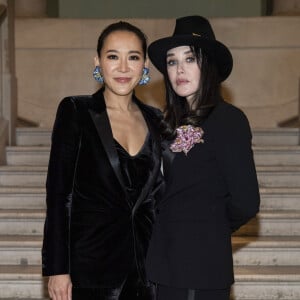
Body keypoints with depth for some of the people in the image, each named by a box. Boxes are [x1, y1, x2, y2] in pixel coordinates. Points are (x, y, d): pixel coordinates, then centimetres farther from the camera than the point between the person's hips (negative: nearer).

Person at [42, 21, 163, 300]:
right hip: (91, 264, -4)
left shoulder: (154, 119, 9)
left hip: (145, 264, 4)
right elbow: (58, 193, -7)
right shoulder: (75, 112, -4)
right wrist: (57, 269, -12)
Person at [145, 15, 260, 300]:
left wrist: (212, 230, 3)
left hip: (200, 266, -6)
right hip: (168, 265, 7)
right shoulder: (176, 123, 11)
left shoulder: (228, 119, -10)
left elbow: (245, 202, -12)